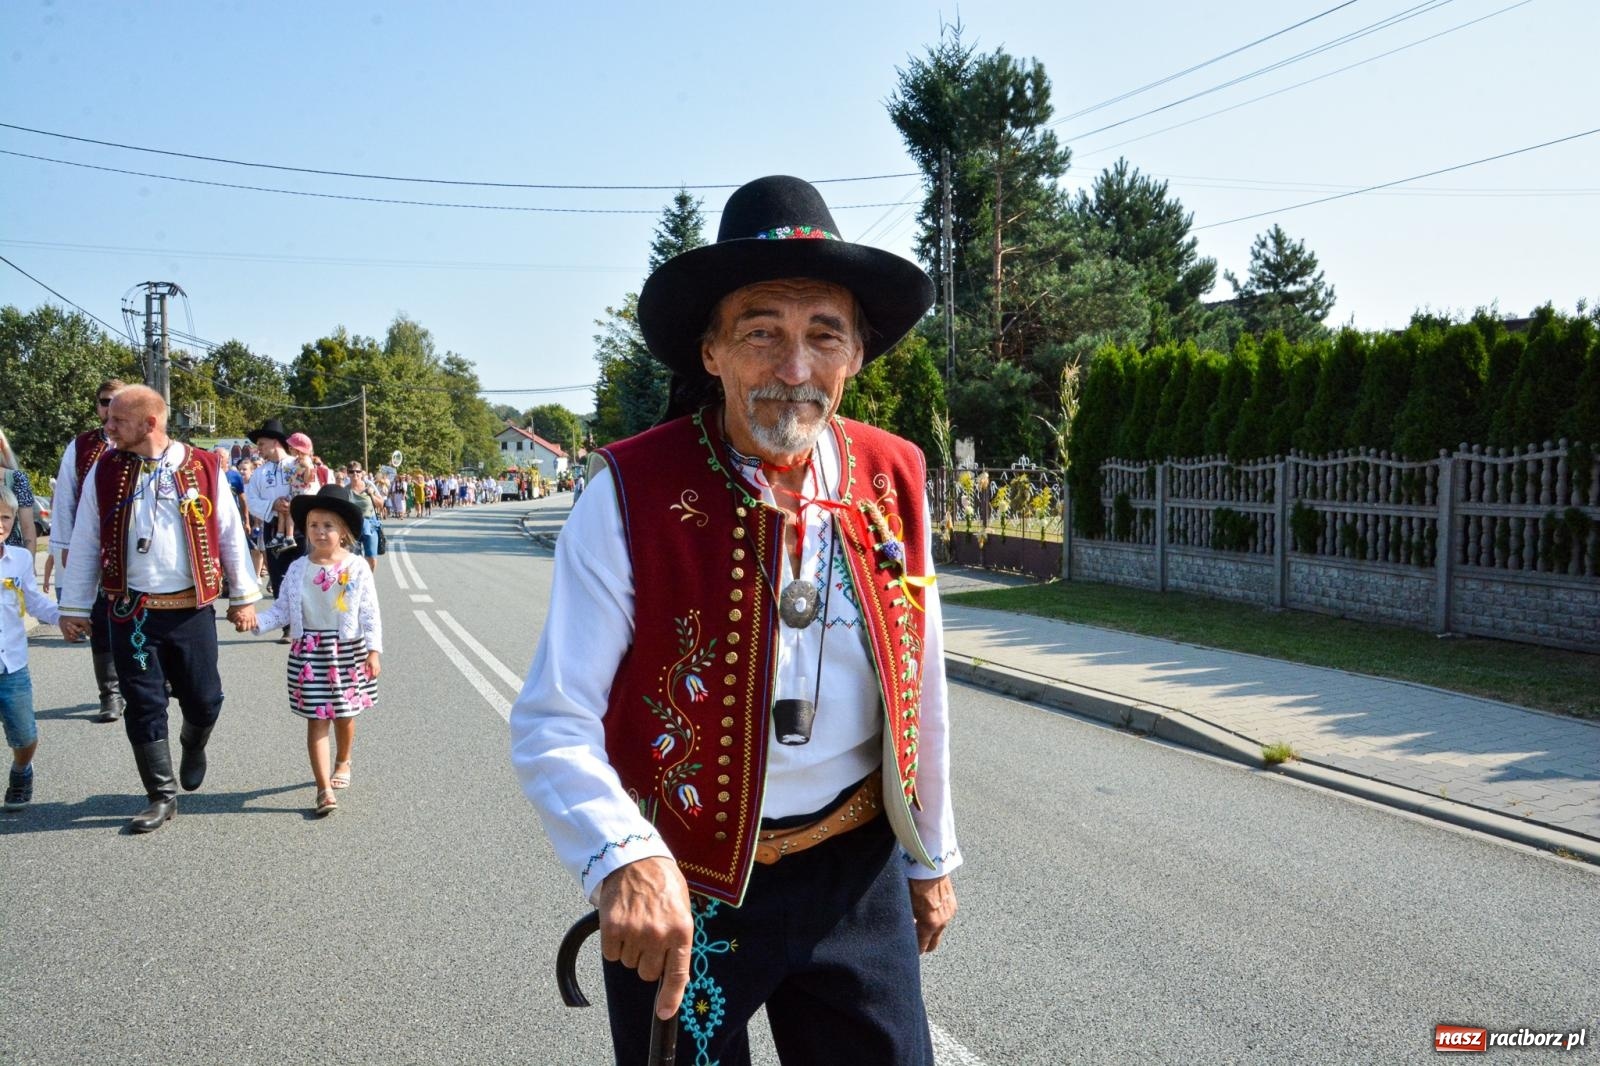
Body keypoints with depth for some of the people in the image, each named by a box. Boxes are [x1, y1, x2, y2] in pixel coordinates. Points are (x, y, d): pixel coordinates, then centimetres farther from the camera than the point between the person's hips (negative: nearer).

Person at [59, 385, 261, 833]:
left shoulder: (203, 468, -3)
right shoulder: (105, 471, 1)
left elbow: (231, 534, 4)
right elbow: (84, 543, 6)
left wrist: (243, 596, 6)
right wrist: (74, 607, 6)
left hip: (192, 608, -1)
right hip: (132, 612, 1)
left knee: (204, 700, 6)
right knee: (144, 705, 4)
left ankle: (193, 746, 40)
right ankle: (162, 795, 18)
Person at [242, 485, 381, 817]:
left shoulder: (357, 569, -6)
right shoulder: (298, 569, 0)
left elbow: (370, 614, -6)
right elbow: (283, 610, 2)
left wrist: (374, 649, -11)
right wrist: (257, 621, -14)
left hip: (348, 650, -1)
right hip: (309, 651, 1)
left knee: (345, 713, 15)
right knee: (316, 719, -1)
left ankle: (343, 762, 43)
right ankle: (324, 788, 1)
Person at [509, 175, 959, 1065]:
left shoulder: (893, 481, -4)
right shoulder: (631, 497, -16)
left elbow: (921, 689, 6)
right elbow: (553, 725, -17)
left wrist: (932, 858, 14)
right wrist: (625, 857, -34)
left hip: (858, 875, 3)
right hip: (680, 890, -3)